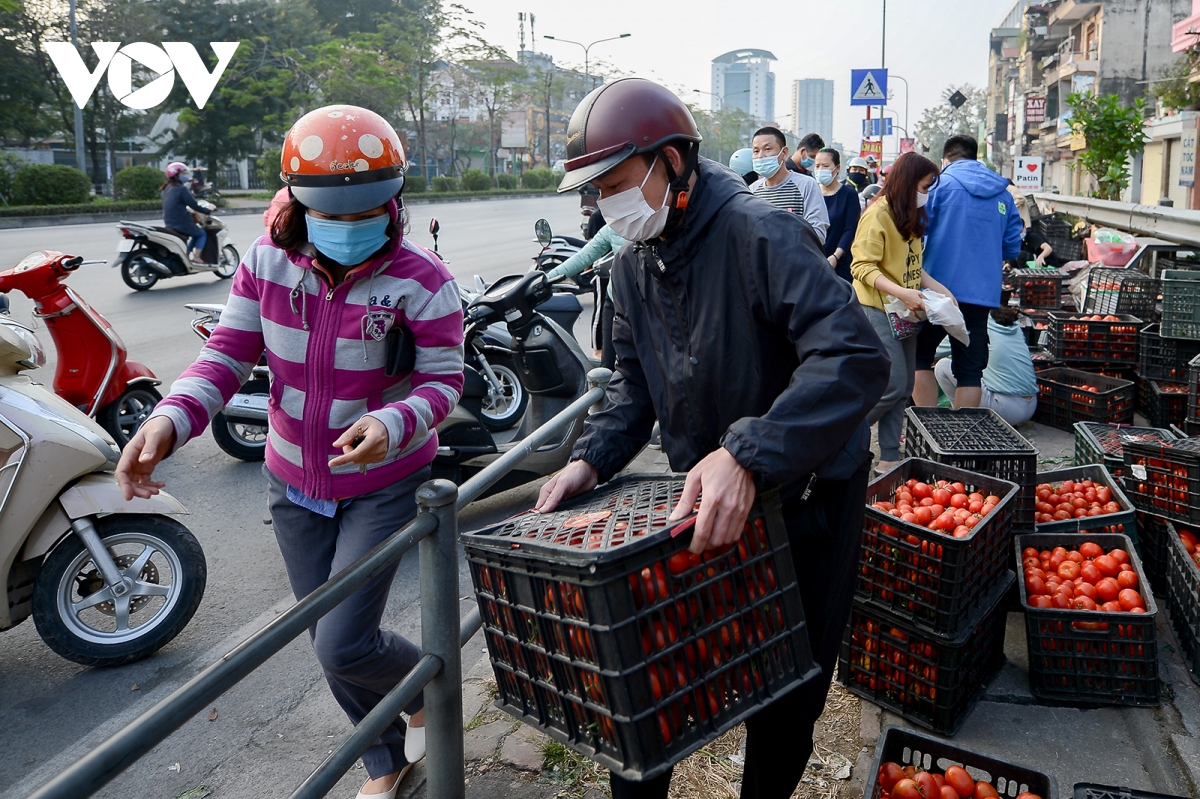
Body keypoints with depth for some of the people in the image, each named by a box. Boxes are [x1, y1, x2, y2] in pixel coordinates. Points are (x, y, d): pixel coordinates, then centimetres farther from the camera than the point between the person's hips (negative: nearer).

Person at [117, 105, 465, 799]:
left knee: (343, 646, -9)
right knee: (330, 642, 15)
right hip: (295, 483, 5)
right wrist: (171, 420, -25)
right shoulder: (268, 262, -8)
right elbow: (227, 356, -8)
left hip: (384, 484, -4)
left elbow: (442, 379, -17)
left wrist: (393, 423, -38)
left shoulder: (422, 281, -19)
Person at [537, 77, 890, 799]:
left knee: (786, 694, 11)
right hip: (703, 492, 6)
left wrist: (746, 455, -45)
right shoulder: (635, 265, 2)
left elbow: (856, 358, -36)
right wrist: (592, 460, -9)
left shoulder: (759, 233, -24)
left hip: (804, 491, -6)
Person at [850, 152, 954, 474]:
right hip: (879, 310, -9)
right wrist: (902, 292, -26)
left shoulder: (911, 216, 15)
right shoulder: (878, 214, -13)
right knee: (894, 385, -11)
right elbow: (862, 267, -18)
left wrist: (936, 287, 5)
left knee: (903, 388, 7)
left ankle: (889, 459, 13)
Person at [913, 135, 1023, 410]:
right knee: (970, 370, 8)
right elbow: (1012, 248, 12)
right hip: (983, 292, 4)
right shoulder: (1003, 194, 10)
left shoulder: (941, 183, -2)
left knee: (918, 357, 9)